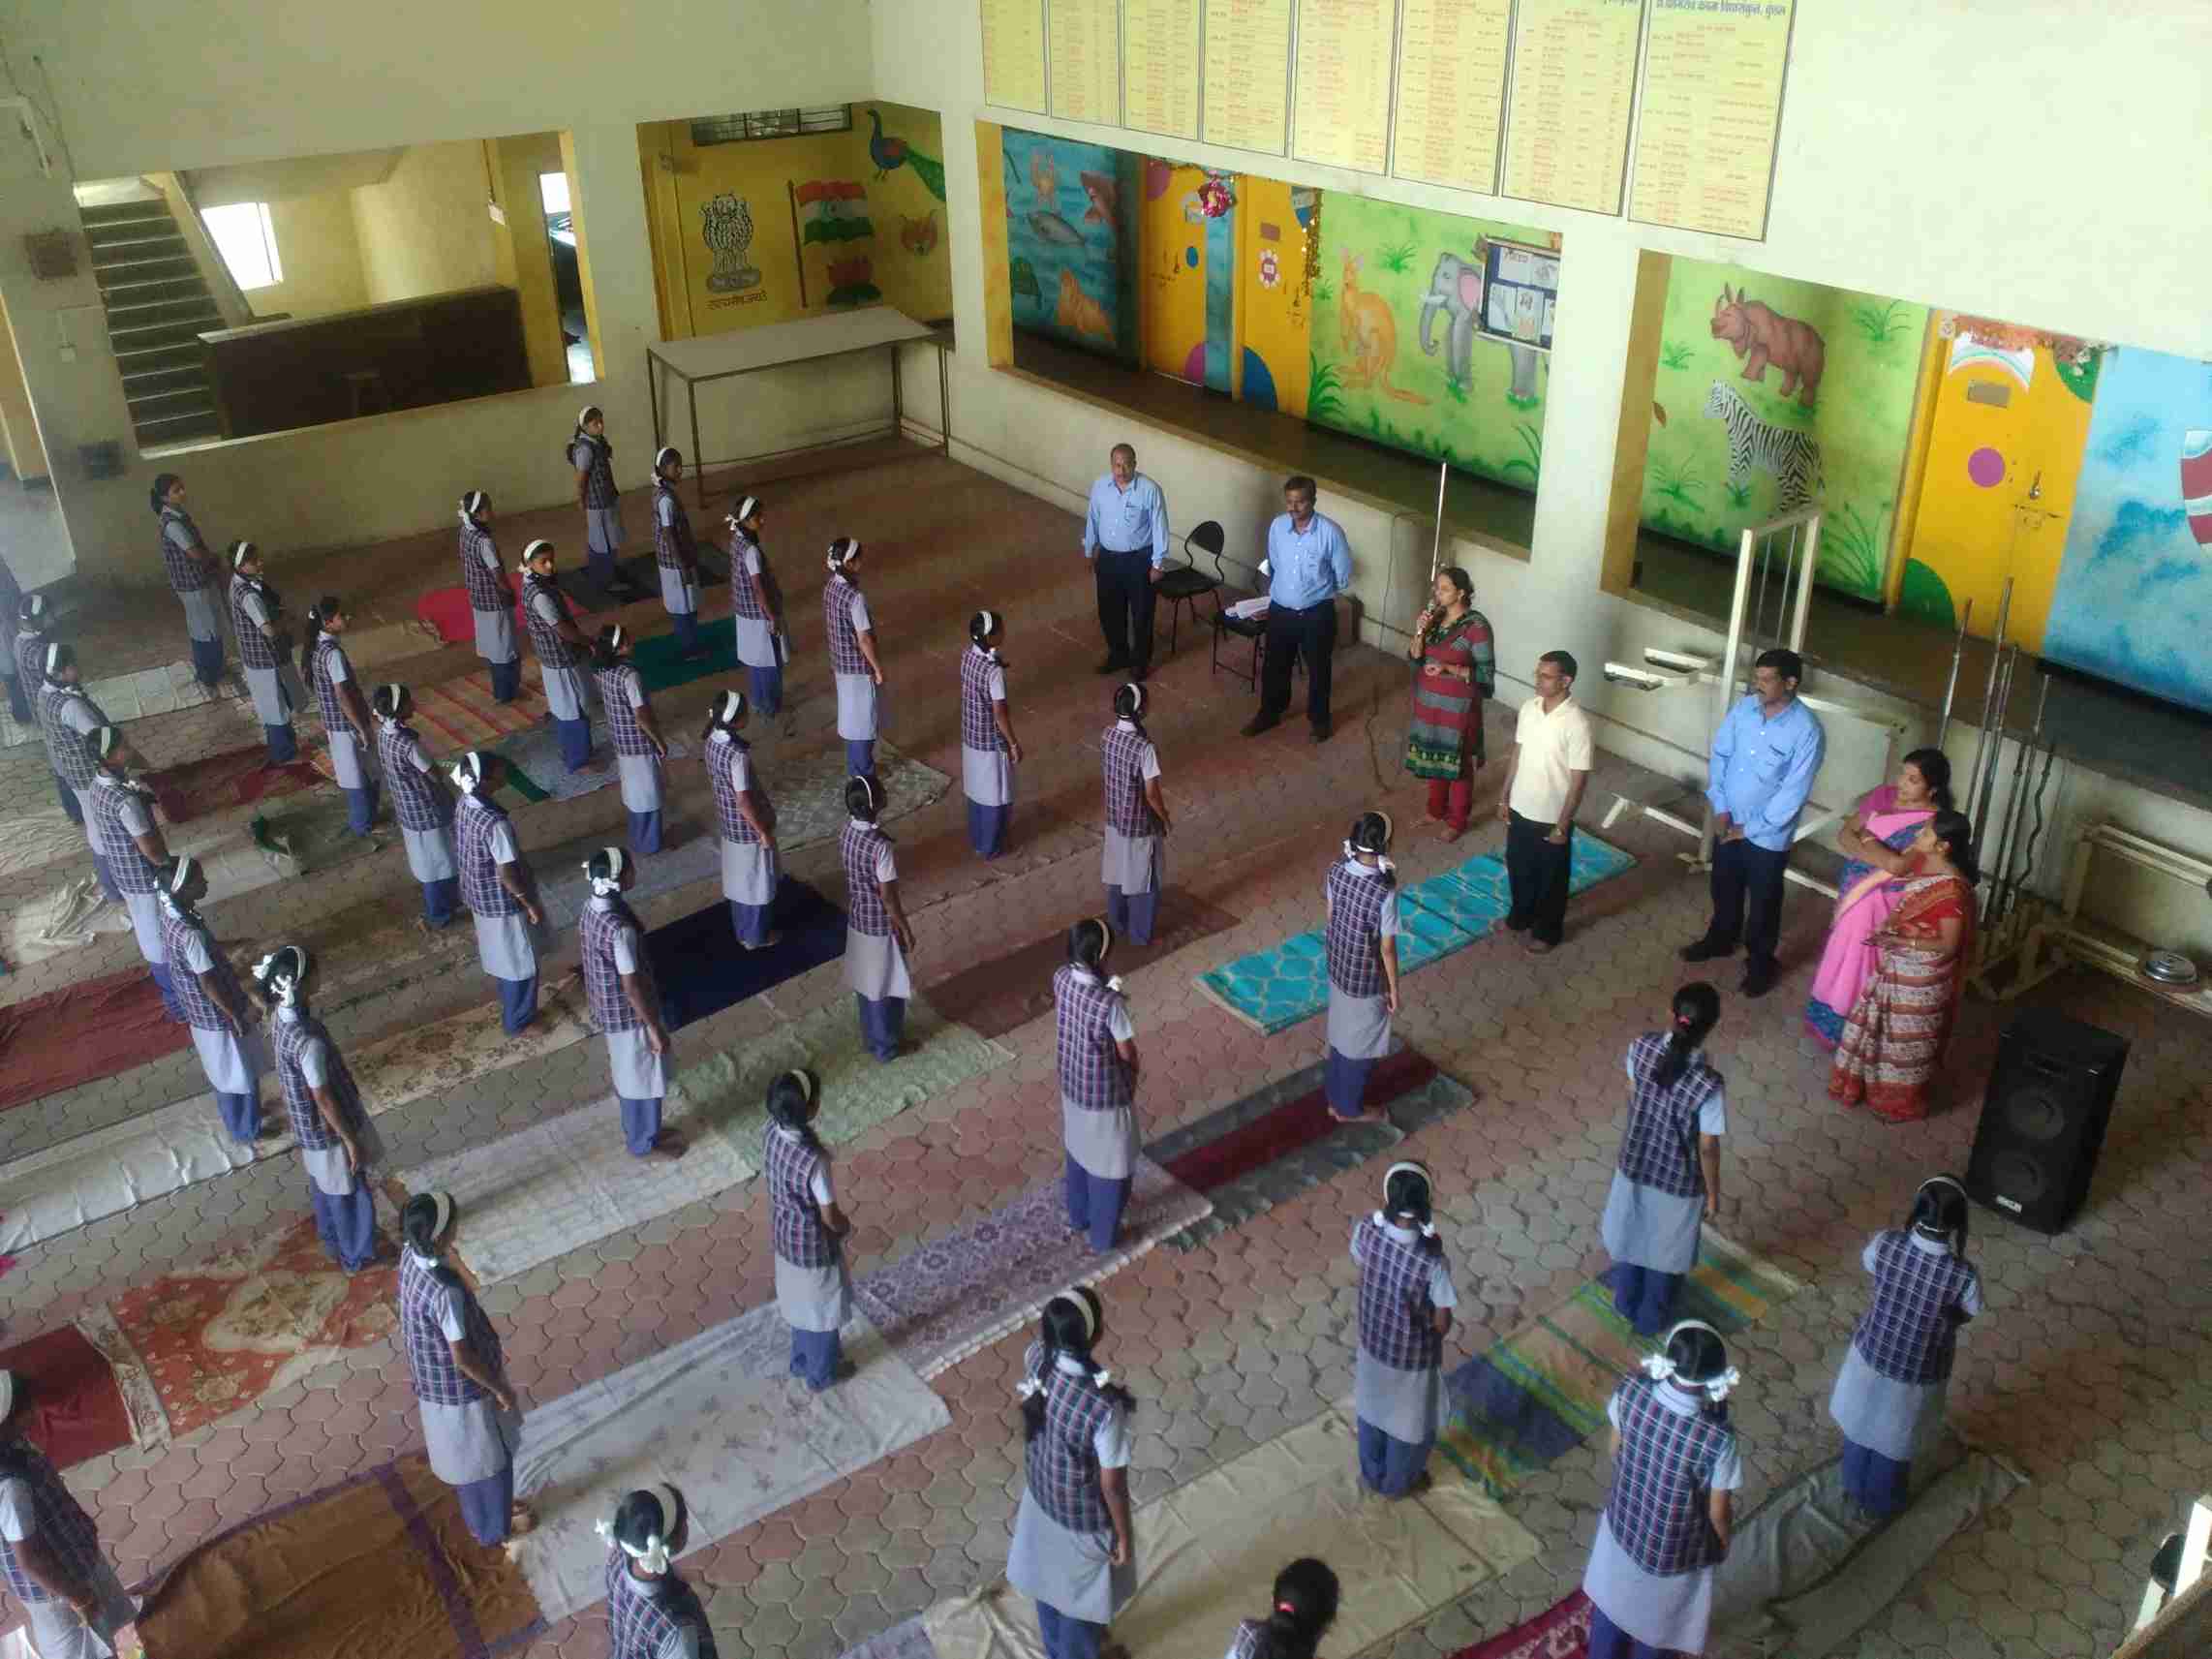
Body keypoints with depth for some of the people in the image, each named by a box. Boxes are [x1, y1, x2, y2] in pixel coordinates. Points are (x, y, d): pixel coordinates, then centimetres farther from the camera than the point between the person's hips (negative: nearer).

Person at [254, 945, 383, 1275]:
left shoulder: (283, 1019, -11)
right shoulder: (308, 1041, -39)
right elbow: (324, 1099, -29)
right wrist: (351, 1140, -17)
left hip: (308, 1125, 8)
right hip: (329, 1130, -8)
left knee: (324, 1188, 30)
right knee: (350, 1195, 16)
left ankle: (332, 1241, 53)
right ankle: (357, 1256, 37)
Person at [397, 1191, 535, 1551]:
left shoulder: (411, 1257, -14)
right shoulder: (446, 1292, -40)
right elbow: (462, 1358, -27)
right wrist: (500, 1388, -11)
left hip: (433, 1379, 8)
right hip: (460, 1388, -8)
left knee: (465, 1455, 31)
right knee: (486, 1457, 20)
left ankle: (484, 1511, 54)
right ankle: (494, 1528, 44)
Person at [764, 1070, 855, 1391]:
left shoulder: (772, 1132, -17)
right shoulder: (814, 1160, -39)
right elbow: (830, 1218, -26)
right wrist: (847, 1227, -2)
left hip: (784, 1234, 7)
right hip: (814, 1244, -7)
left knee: (800, 1301, 31)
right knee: (822, 1308, 22)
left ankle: (803, 1360, 54)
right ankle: (822, 1373, 45)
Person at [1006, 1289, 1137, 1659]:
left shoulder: (1036, 1357, -25)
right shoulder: (1104, 1407, -41)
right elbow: (1112, 1485, -25)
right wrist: (1123, 1535, -8)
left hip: (1042, 1492, 6)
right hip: (1084, 1515, -6)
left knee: (1048, 1577, 33)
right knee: (1080, 1594, 25)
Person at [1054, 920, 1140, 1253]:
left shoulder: (1061, 978, -17)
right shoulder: (1110, 1004, -36)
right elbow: (1127, 1053, -20)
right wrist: (1133, 1074, 2)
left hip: (1072, 1084, 6)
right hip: (1106, 1094, -6)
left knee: (1078, 1152, 30)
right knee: (1109, 1166, 18)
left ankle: (1079, 1216, 51)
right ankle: (1103, 1236, 37)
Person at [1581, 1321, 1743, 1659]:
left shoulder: (1631, 1393, -28)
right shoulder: (1718, 1441, -37)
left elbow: (1615, 1449, -8)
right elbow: (1718, 1512, -19)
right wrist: (1723, 1541, 3)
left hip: (1624, 1520, 3)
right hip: (1676, 1547, -3)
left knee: (1613, 1594, 33)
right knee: (1659, 1612, 29)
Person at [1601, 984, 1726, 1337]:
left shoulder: (1641, 1048, -23)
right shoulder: (1709, 1086, -35)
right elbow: (1708, 1149, -21)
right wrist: (1713, 1194, -3)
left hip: (1634, 1163, 4)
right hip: (1678, 1182, -4)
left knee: (1630, 1234, 30)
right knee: (1665, 1250, 25)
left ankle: (1625, 1304, 54)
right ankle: (1651, 1319, 49)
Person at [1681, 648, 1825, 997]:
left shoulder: (1807, 731, -24)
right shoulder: (1744, 708, -7)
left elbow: (1793, 794, -21)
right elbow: (1719, 755, 2)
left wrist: (1750, 829, -16)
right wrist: (1720, 808, -6)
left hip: (1767, 835, -5)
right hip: (1728, 822, 5)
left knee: (1763, 903, 13)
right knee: (1724, 889, 25)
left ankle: (1760, 964, 34)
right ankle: (1720, 939, 49)